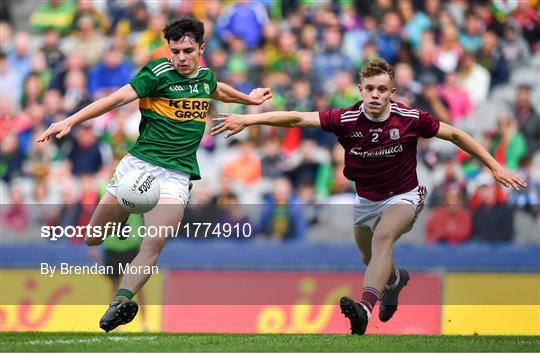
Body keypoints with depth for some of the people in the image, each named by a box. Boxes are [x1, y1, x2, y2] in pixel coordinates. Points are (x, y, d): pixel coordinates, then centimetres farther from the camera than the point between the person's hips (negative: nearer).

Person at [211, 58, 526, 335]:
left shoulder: (411, 119, -21)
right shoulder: (346, 119, -19)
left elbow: (455, 135, -8)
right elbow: (298, 118, -24)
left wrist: (495, 166, -8)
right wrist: (247, 120, -33)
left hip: (403, 196, -4)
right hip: (366, 200, 4)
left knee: (382, 238, -33)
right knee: (371, 259, 20)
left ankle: (365, 308, -48)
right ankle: (395, 279, 58)